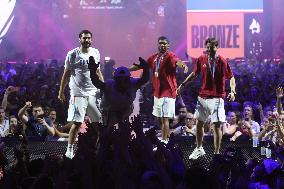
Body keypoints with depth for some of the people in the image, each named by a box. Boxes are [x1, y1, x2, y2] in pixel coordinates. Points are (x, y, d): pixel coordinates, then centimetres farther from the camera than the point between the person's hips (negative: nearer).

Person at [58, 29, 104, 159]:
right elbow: (66, 74, 0)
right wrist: (61, 92, 0)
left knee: (100, 121, 4)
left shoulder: (96, 53, 9)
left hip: (94, 92, 5)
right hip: (78, 93, -4)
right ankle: (69, 149, 0)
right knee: (77, 123, -8)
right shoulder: (72, 55, -4)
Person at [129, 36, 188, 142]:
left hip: (167, 92, -8)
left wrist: (183, 65, -53)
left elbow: (176, 61, -31)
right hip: (157, 92, 8)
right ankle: (167, 138, 29)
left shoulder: (169, 56, -9)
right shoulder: (154, 58, 14)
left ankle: (164, 142, -9)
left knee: (164, 118, -10)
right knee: (159, 118, 16)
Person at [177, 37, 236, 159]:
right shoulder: (201, 59, 4)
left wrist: (232, 91, -20)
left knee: (216, 126, -5)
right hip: (203, 96, 5)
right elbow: (194, 74, 19)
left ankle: (216, 153, 1)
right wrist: (183, 84, 15)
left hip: (216, 98, -5)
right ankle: (199, 149, 30)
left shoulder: (222, 61, -9)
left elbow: (231, 77, -5)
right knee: (199, 123, 13)